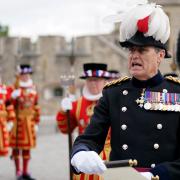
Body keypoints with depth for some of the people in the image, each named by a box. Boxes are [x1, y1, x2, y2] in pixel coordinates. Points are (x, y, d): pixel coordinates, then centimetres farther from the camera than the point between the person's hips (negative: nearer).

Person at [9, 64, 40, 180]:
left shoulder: (33, 89, 9)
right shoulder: (15, 89, -4)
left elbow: (36, 107, 11)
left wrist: (36, 122, 10)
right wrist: (14, 97, -26)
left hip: (29, 122, 4)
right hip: (17, 121, -4)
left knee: (27, 147, 7)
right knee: (16, 146, 1)